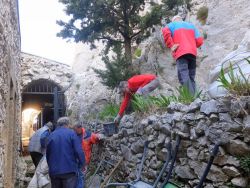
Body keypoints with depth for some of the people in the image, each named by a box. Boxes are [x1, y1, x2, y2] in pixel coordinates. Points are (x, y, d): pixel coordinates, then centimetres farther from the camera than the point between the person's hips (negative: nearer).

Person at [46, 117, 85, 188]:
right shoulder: (71, 133, -6)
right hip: (69, 170, -5)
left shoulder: (51, 135, 9)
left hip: (54, 171, 5)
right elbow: (79, 151, -14)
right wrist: (82, 164, -1)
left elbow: (47, 154, 15)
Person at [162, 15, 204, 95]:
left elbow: (165, 31, -8)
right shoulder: (191, 25, 28)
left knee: (184, 77, -16)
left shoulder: (172, 24, 18)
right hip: (193, 53, 5)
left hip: (181, 53, -5)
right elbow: (199, 41, 14)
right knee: (191, 77, 6)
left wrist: (171, 46, -6)